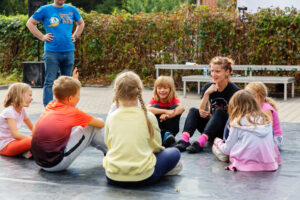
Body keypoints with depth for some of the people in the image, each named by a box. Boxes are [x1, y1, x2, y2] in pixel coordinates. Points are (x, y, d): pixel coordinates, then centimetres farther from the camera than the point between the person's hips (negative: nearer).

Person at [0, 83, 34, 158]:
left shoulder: (21, 110, 8)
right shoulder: (9, 111, -18)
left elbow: (32, 128, 16)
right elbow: (15, 134, -26)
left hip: (13, 141, 10)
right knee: (31, 142, -33)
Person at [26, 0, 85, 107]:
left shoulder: (71, 9, 12)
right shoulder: (45, 10, 1)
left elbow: (81, 23, 28)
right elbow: (30, 23, 6)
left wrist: (75, 36, 13)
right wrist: (42, 37, -3)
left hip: (68, 51, 4)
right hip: (52, 52, -4)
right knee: (49, 82, -5)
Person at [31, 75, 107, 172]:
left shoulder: (50, 105, 6)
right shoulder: (73, 112, -11)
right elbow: (101, 124, 4)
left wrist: (72, 81, 36)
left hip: (39, 161, 8)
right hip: (56, 164, -8)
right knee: (91, 127, 2)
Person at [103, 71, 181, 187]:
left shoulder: (111, 118, -1)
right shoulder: (148, 117, -7)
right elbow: (156, 146, 5)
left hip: (113, 178, 3)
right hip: (143, 178, -3)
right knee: (174, 153, 18)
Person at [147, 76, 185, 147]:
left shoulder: (174, 100, -7)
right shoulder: (154, 100, -9)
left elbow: (182, 108, -31)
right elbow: (147, 109, -33)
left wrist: (167, 115, -44)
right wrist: (166, 111, -41)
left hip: (170, 129, 0)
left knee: (174, 106, -20)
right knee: (155, 106, -22)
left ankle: (169, 134, -24)